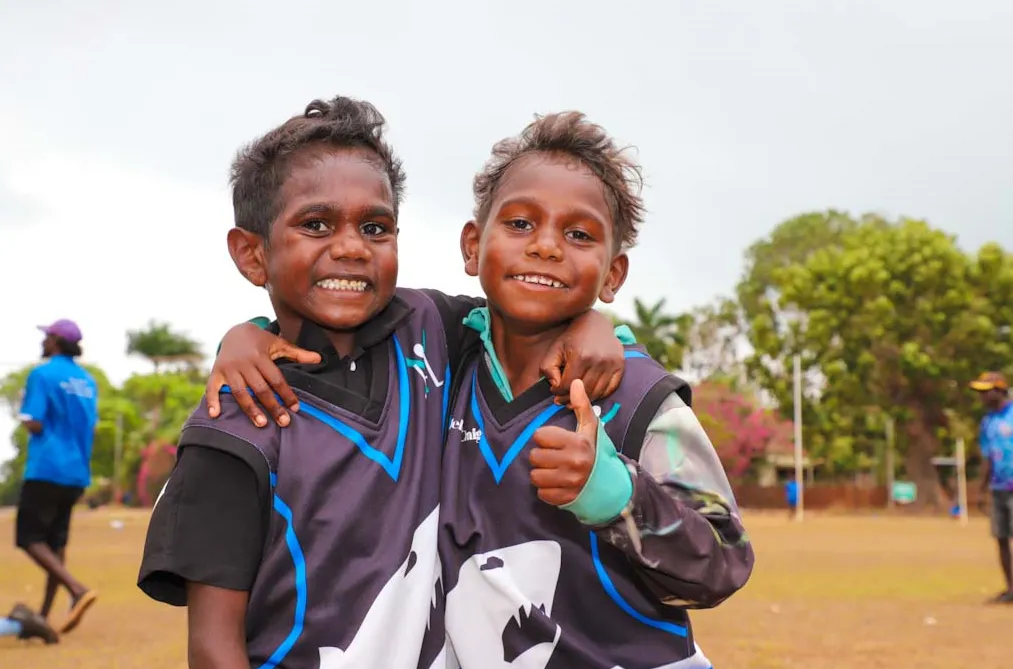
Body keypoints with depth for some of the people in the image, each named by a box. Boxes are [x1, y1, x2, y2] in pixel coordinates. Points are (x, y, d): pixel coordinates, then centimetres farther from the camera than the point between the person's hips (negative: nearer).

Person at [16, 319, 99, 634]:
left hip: (45, 469, -7)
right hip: (77, 472, 7)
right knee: (56, 541, 12)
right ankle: (44, 615, 14)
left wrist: (23, 416, 5)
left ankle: (78, 589, -22)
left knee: (30, 538, -3)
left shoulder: (42, 374, -8)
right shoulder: (87, 381, 13)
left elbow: (35, 424, -13)